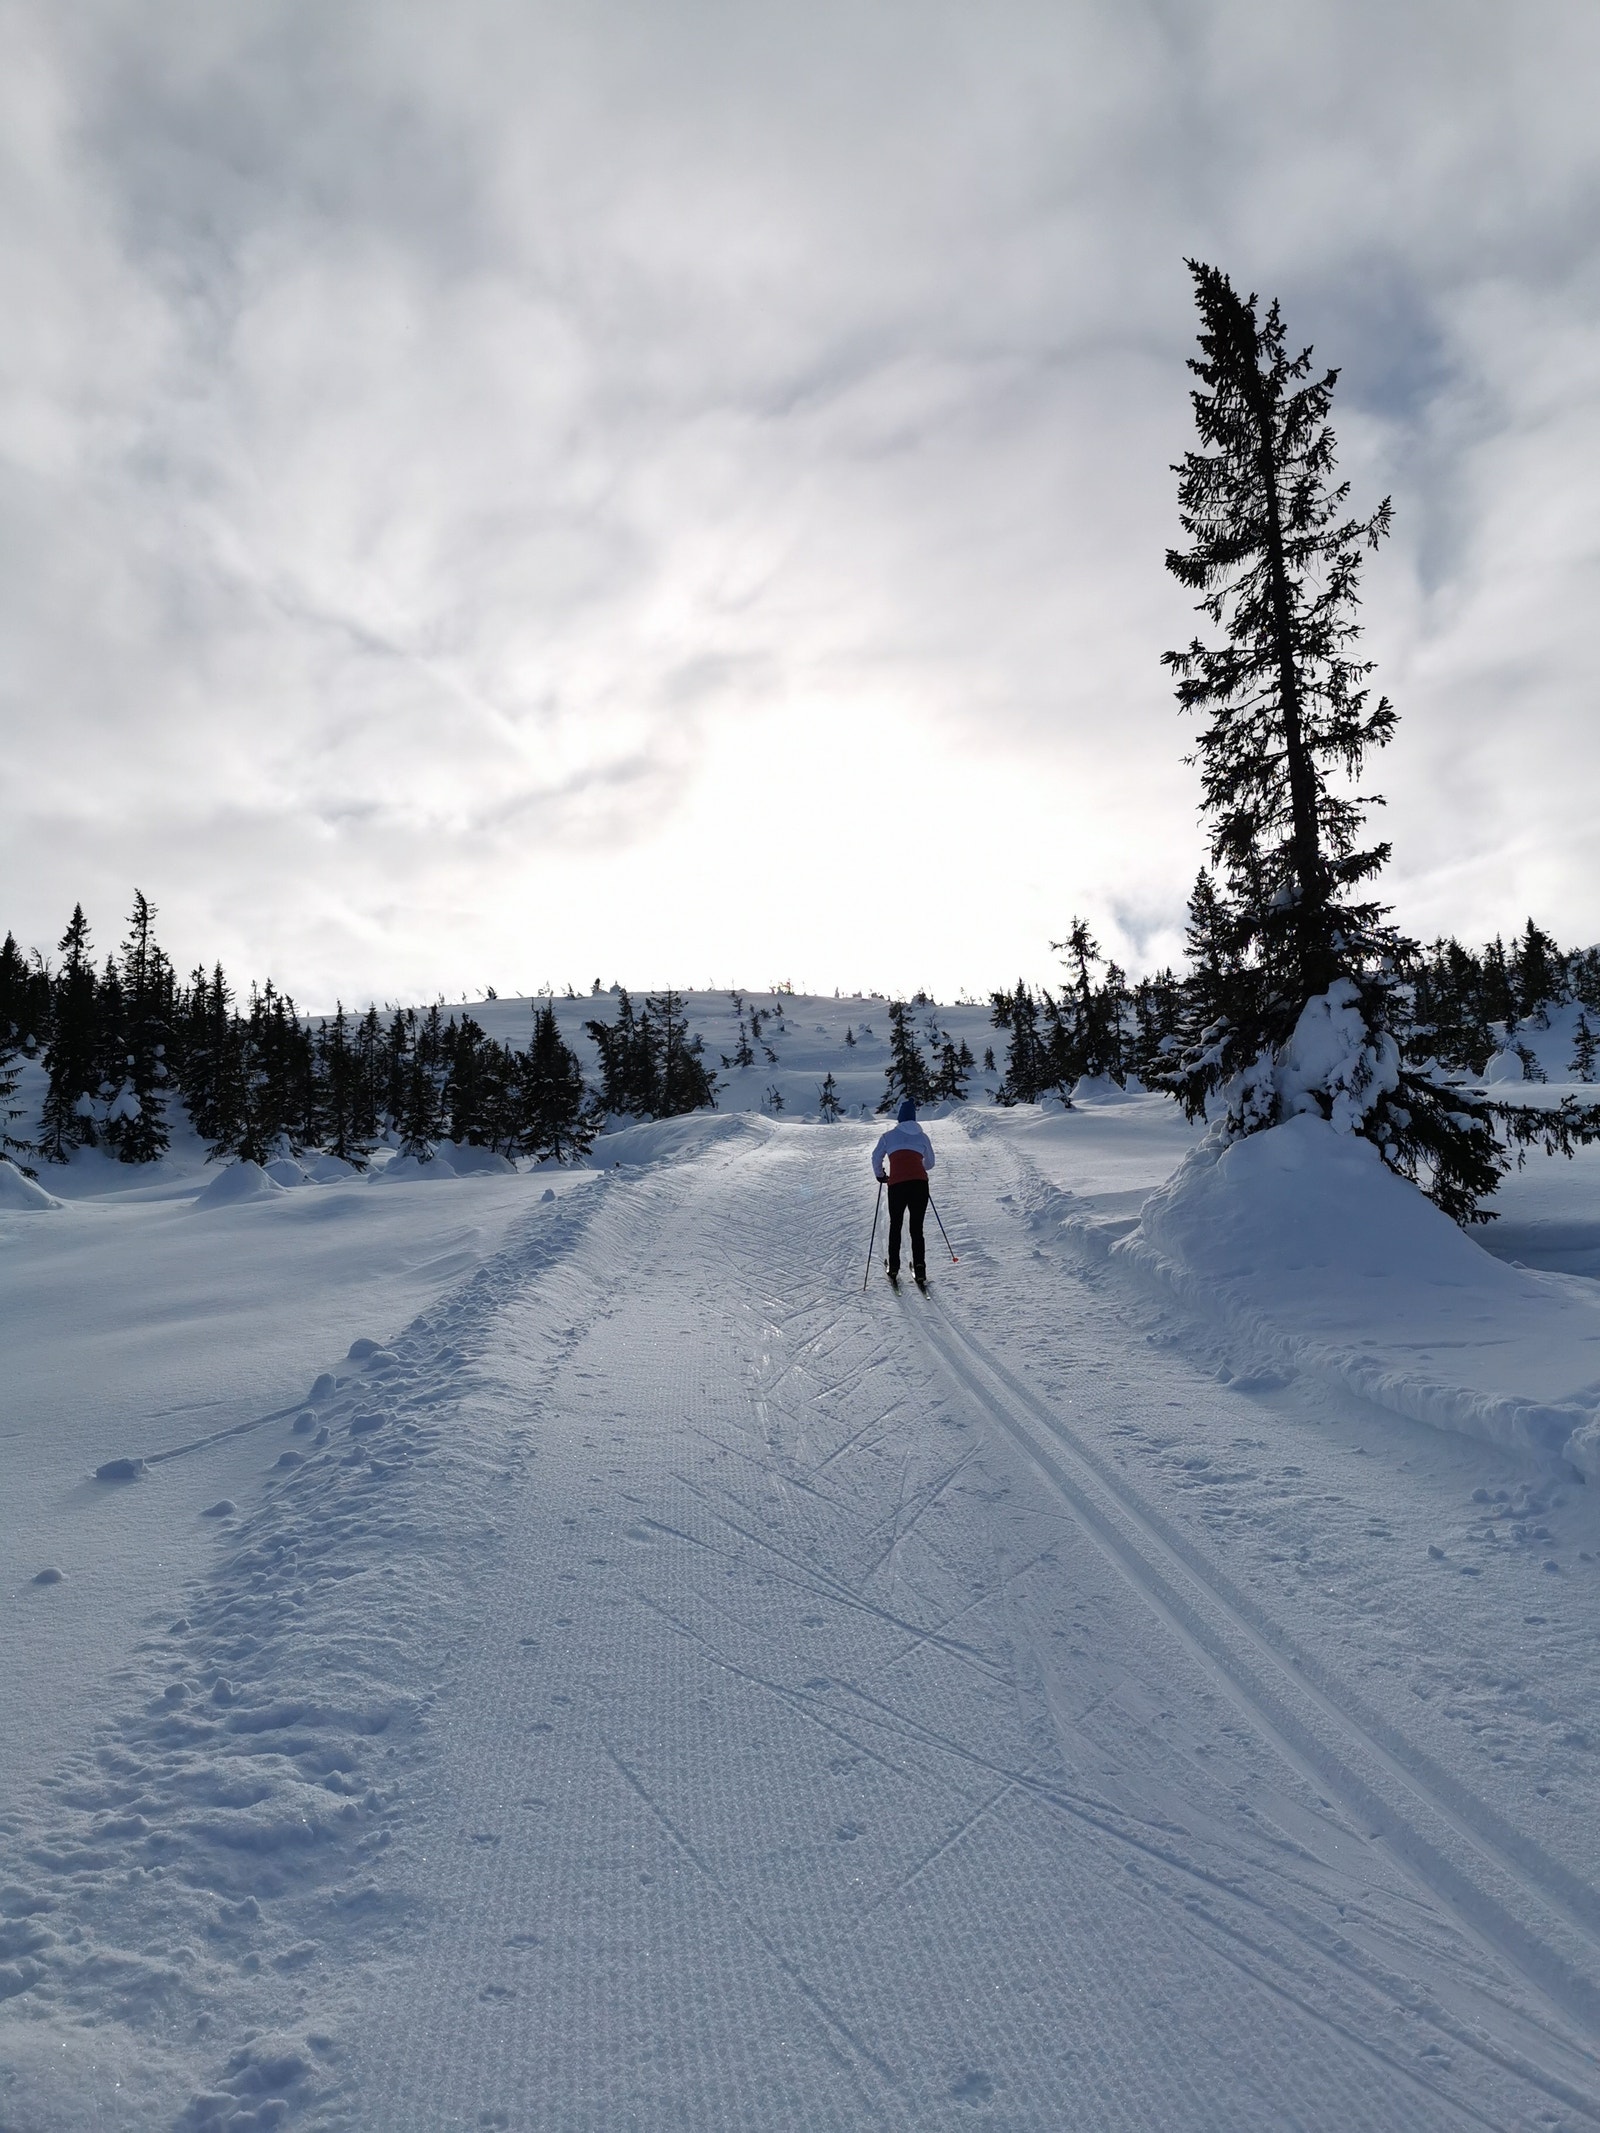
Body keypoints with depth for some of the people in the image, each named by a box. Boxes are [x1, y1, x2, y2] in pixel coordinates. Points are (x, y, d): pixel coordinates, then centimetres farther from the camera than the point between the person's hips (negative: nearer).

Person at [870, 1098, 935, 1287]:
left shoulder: (890, 1136, 12)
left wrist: (880, 1176, 36)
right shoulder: (923, 1137, 15)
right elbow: (930, 1163, 24)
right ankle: (919, 1269, 0)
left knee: (895, 1225, 16)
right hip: (920, 1183, 1)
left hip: (897, 1184, -1)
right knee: (917, 1228, 9)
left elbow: (876, 1158, 18)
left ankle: (893, 1268, 15)